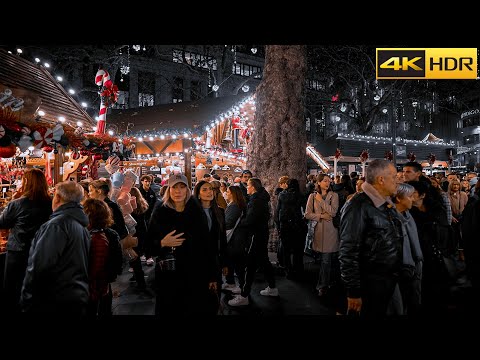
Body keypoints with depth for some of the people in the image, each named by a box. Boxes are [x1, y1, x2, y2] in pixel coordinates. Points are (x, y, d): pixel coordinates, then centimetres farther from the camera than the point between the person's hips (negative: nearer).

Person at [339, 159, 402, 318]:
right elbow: (348, 253, -22)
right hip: (370, 285, -8)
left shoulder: (388, 205, 9)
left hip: (390, 281, 8)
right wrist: (353, 292, -21)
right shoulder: (358, 206, -20)